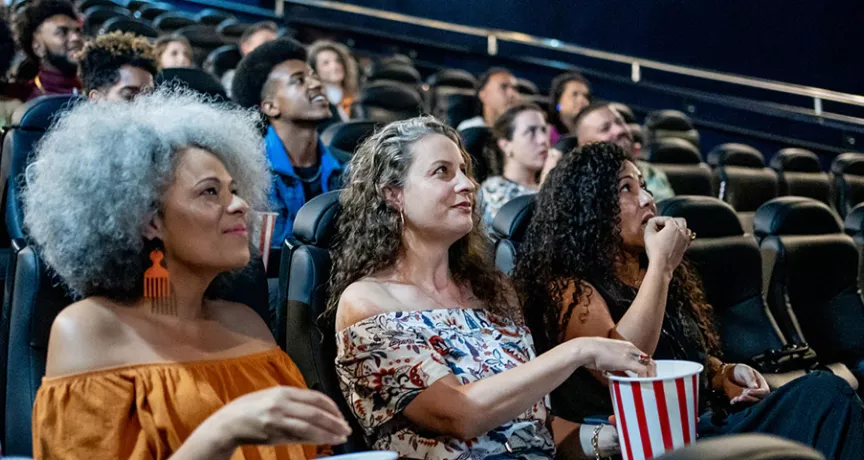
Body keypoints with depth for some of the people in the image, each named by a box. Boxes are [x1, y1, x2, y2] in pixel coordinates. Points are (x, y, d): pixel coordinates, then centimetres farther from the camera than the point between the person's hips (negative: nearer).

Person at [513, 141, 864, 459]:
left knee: (826, 391, -17)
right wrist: (660, 264, -13)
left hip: (711, 424, 8)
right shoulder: (567, 287, -5)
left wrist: (726, 373, 7)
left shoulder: (649, 269, 19)